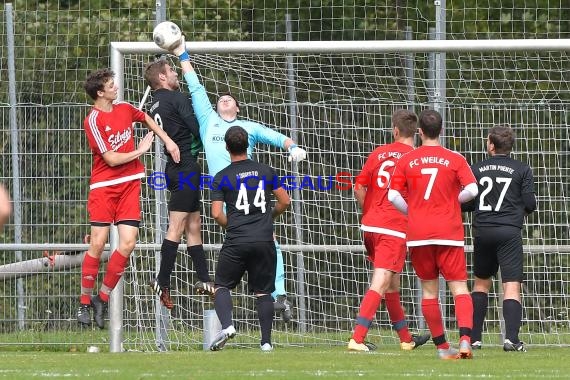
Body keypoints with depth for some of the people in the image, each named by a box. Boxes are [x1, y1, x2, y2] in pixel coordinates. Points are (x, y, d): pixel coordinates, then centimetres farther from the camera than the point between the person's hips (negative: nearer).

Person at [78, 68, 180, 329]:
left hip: (129, 184, 5)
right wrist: (140, 151, -3)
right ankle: (84, 304, 4)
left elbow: (147, 119, 31)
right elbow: (111, 159, -14)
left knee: (128, 243, -6)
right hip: (103, 187, -5)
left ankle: (102, 298, 6)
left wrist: (168, 141, 22)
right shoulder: (93, 121, -12)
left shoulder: (125, 109, 7)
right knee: (97, 244, -8)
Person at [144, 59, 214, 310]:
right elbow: (197, 128, -15)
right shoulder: (177, 98, -9)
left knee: (193, 226, 13)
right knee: (177, 226, -11)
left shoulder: (154, 107, 16)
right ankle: (162, 281, -14)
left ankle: (204, 279, 15)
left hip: (173, 166, 9)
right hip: (186, 164, -9)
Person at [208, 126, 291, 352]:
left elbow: (217, 214, -4)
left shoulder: (222, 177, 1)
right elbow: (285, 201, 11)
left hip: (236, 241, -2)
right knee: (263, 291, 8)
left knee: (222, 285, 9)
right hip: (264, 240, 2)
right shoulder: (266, 171, 8)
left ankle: (226, 325, -15)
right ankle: (266, 341, 3)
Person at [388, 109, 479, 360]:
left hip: (418, 235, 1)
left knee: (429, 290, 10)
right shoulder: (455, 159, -1)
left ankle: (442, 347, 10)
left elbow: (392, 196, -3)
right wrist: (453, 200, 11)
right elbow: (472, 190, -10)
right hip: (449, 233, -1)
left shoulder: (406, 160, 3)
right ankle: (465, 339, -23)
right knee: (459, 288, -3)